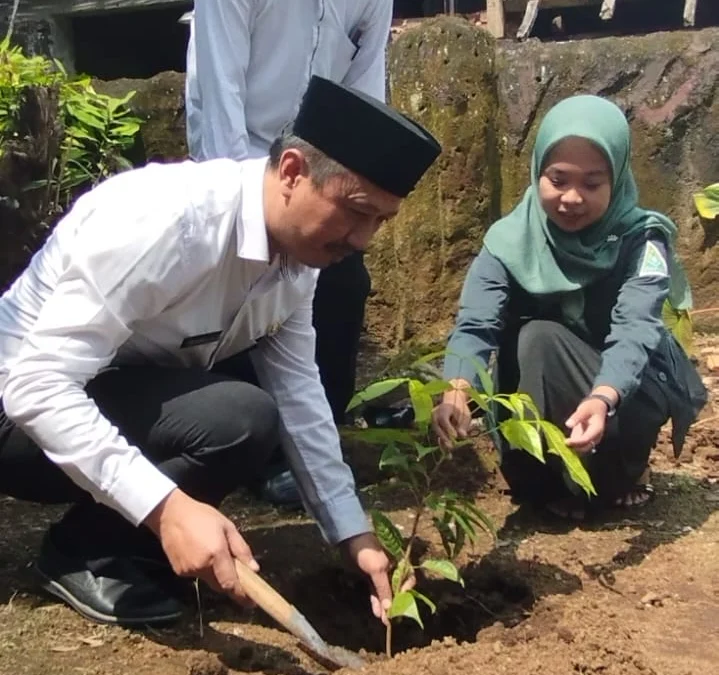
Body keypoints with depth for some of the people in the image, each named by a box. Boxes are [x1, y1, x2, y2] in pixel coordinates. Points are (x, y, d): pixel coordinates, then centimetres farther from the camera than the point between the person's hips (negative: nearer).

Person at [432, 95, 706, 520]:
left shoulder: (641, 239, -20)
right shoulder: (510, 240, -16)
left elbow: (635, 331, -36)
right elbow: (475, 325, -30)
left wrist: (602, 400, -58)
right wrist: (457, 389, -53)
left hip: (633, 386, -2)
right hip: (538, 397, 2)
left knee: (541, 340, -31)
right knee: (531, 339, -30)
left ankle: (623, 474, -5)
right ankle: (545, 482, -6)